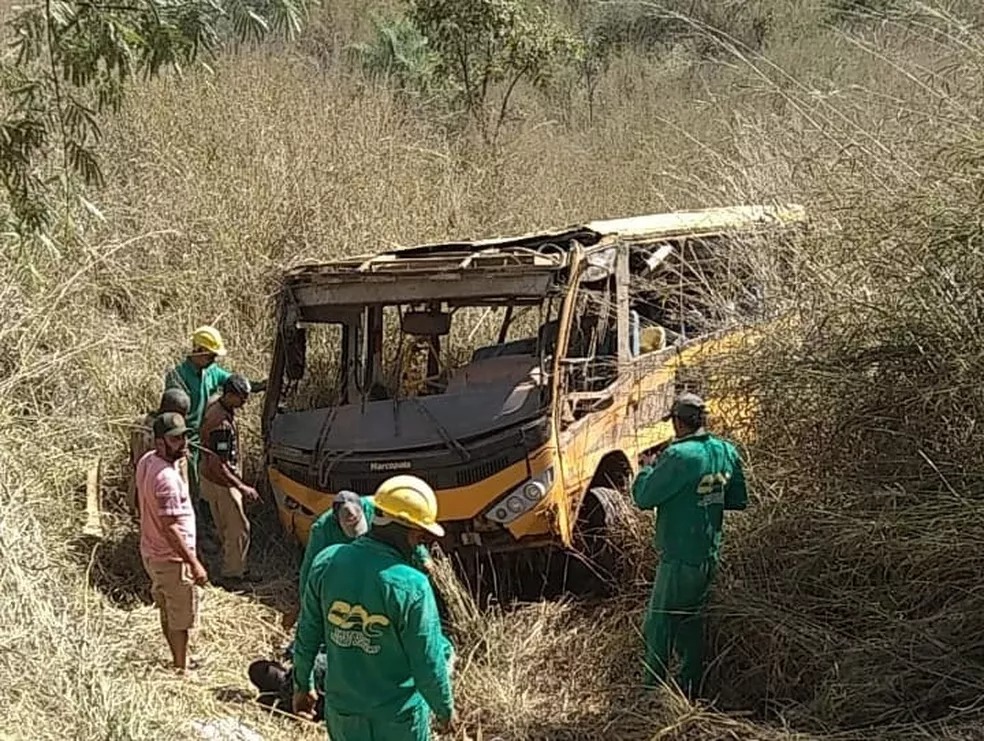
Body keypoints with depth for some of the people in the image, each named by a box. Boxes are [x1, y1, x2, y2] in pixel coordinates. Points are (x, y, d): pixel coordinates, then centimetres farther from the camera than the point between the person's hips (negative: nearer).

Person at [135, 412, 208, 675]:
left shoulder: (146, 461, -2)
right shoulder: (167, 477, -30)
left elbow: (139, 503, 13)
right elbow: (169, 528, -29)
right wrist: (194, 563, -25)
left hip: (151, 552, 9)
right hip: (172, 559, -9)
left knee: (168, 612, 24)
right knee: (181, 618, 9)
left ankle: (180, 661, 42)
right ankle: (181, 671, 23)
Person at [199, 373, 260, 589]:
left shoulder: (215, 407, 0)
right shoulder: (221, 424, -31)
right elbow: (217, 465, -29)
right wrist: (242, 488, -26)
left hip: (211, 479, 10)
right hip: (221, 483, -10)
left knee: (226, 529, 20)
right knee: (239, 529, 2)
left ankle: (232, 570, 32)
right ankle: (231, 575, 13)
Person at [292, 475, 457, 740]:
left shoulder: (327, 562, -12)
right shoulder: (410, 586, -27)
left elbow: (307, 634, 0)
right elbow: (428, 662, -18)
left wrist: (303, 684, 15)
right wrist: (445, 709, -1)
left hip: (341, 710, 5)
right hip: (397, 718, -5)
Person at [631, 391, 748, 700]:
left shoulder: (680, 457, -19)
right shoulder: (726, 452, 4)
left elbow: (643, 498, -15)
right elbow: (738, 500, 13)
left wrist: (647, 468, 2)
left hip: (680, 559, -8)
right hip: (710, 556, 8)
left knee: (659, 627, 1)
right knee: (692, 624, 17)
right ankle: (690, 695, 23)